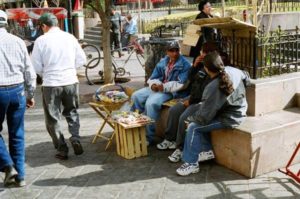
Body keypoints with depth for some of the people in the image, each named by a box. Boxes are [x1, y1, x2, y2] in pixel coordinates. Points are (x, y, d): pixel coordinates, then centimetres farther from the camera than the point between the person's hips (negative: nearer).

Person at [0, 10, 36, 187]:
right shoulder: (18, 41, 3)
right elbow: (29, 72, 6)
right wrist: (30, 95, 16)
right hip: (18, 90, 4)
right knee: (17, 135, 11)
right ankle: (20, 176, 16)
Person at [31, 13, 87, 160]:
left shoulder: (41, 40, -7)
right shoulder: (70, 37, 1)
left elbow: (36, 66, -3)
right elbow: (82, 60, 5)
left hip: (51, 84, -3)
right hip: (71, 81, 3)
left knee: (53, 118, 11)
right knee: (71, 112, 23)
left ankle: (62, 150, 14)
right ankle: (75, 138, 5)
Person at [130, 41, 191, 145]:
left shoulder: (184, 64, -9)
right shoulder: (162, 62, 11)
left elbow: (181, 84, -18)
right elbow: (153, 78, 12)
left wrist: (164, 87, -21)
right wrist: (153, 84, -12)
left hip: (172, 91, -8)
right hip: (157, 87, 8)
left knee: (151, 103, -31)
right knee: (136, 96, -6)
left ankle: (148, 137, -20)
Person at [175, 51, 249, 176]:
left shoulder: (213, 88, -28)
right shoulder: (233, 71, -8)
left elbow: (204, 117, -20)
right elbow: (246, 79, 17)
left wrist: (190, 119, -2)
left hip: (228, 119, -9)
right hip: (239, 113, 9)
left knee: (193, 127, -7)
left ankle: (192, 163, -1)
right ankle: (209, 151, 21)